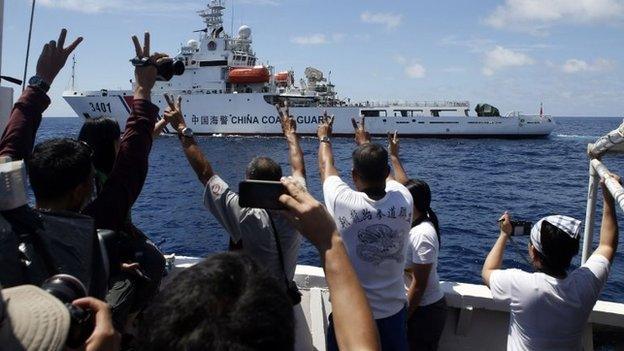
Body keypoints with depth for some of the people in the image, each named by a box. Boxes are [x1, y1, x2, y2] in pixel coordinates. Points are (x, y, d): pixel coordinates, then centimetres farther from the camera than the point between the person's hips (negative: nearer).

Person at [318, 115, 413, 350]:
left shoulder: (343, 203, -21)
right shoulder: (404, 200, -13)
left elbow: (326, 166, 1)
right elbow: (382, 172, 10)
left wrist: (324, 138, 21)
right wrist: (365, 142, 28)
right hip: (393, 313, 3)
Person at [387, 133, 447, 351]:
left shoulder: (421, 235, -25)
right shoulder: (418, 220, 0)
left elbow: (419, 284, -24)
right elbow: (405, 184, 14)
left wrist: (403, 317, -17)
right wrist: (394, 155, 20)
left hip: (424, 311, -9)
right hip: (426, 307, 9)